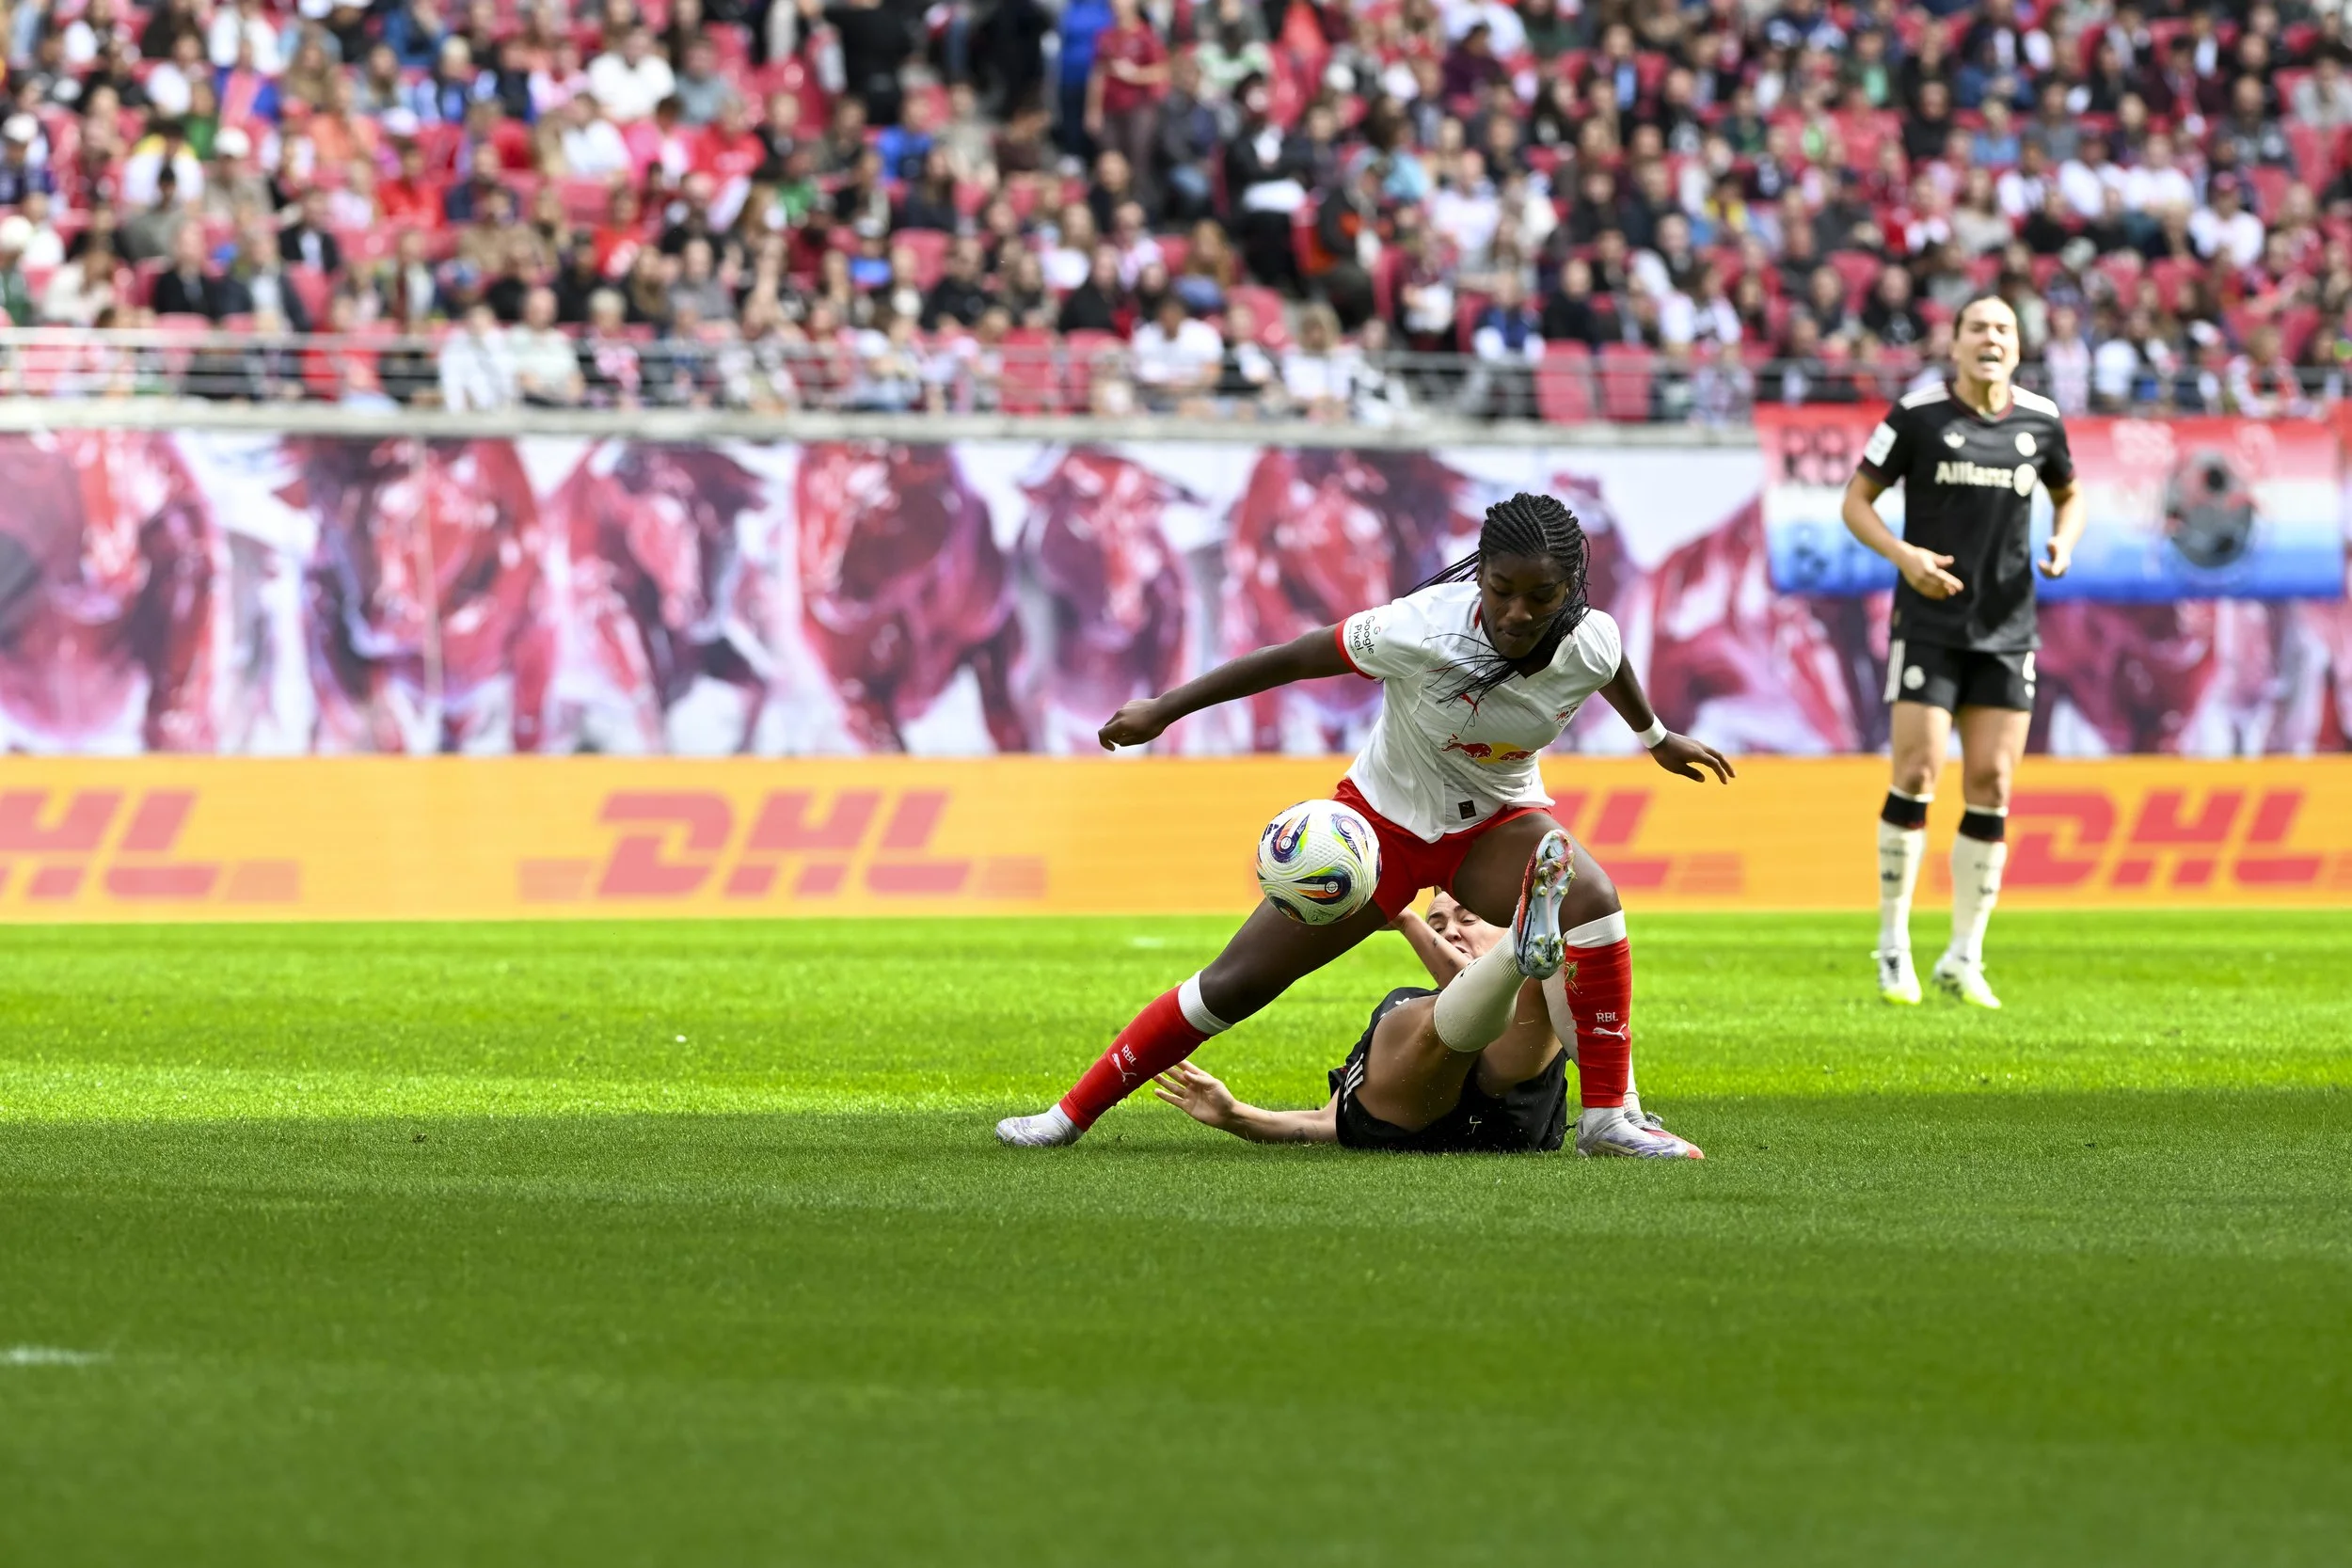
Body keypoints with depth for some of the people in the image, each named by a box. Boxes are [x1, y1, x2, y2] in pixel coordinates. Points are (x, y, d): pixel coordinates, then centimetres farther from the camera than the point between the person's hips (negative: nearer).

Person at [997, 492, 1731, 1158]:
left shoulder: (1590, 644, -21)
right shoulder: (1423, 631, -32)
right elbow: (1294, 658, -20)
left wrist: (1656, 736, 27)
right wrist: (1161, 711, -13)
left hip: (1497, 824, 2)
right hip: (1384, 818, -2)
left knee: (1593, 902, -30)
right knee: (1236, 983, -3)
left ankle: (1609, 1117, -20)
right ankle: (1074, 1111, 12)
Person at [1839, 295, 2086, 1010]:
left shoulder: (2040, 420, 5)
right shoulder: (1918, 414, -5)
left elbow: (2070, 494, 22)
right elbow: (1856, 500, 0)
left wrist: (2064, 540, 0)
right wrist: (1903, 554, -17)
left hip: (2007, 629, 3)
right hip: (1928, 622, -3)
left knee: (1991, 787, 1)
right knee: (1917, 775, -11)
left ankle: (1965, 958, 9)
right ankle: (1893, 944, 2)